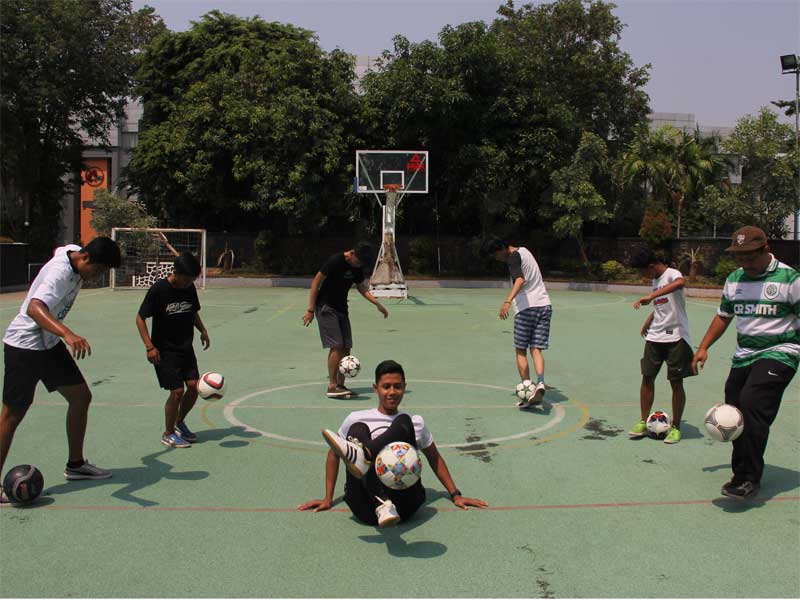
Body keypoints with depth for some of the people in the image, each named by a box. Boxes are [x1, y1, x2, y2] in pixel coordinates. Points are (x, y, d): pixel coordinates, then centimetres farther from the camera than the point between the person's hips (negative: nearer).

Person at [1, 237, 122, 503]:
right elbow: (34, 308, -48)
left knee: (81, 397, 8)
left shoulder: (72, 251, -2)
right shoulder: (60, 273, -30)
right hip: (24, 345, -9)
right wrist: (67, 334, -64)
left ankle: (75, 465, 21)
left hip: (49, 342, 9)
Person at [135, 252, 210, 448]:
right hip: (164, 350, -6)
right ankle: (168, 434, 11)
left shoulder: (190, 288, 2)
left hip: (186, 347, 6)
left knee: (194, 387, 0)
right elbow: (140, 318, -12)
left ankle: (179, 422, 25)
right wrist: (149, 346, -19)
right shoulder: (158, 289, -16)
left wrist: (203, 331, 6)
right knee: (177, 391, -9)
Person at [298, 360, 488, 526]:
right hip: (367, 507, 0)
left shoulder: (416, 422, 24)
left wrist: (455, 495, 27)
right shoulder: (357, 418, 20)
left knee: (403, 422, -15)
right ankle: (382, 506, -46)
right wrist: (328, 499, 22)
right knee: (358, 428, -22)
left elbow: (434, 458, 33)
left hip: (404, 503, 0)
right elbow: (334, 454, 26)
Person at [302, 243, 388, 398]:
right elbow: (316, 282, -16)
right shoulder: (335, 261, -18)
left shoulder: (357, 267, 3)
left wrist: (377, 303, 5)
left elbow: (361, 287, 17)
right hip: (326, 308, -7)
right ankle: (332, 387, -11)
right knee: (336, 346, -15)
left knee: (346, 348, 3)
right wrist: (310, 310, -17)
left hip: (341, 309, 8)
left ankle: (340, 385, 11)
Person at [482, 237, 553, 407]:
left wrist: (507, 301, -41)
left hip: (526, 308, -7)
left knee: (521, 351, 4)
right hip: (544, 305, 8)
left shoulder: (514, 256, -9)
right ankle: (540, 382, -19)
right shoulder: (524, 251, 18)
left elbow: (520, 280, -28)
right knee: (536, 349, 3)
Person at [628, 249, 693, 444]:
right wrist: (648, 322, 18)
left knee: (676, 382, 2)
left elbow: (680, 283, -39)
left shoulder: (672, 274, -13)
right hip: (654, 337, 8)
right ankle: (644, 423, 15)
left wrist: (650, 296, -44)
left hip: (676, 337, -7)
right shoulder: (656, 280, 13)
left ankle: (675, 427, 13)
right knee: (647, 377, 6)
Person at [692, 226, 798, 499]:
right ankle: (742, 474, 19)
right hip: (743, 356, 6)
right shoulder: (734, 279, 11)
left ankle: (749, 479, -17)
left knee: (752, 404, -24)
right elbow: (723, 316, 21)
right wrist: (703, 348, 13)